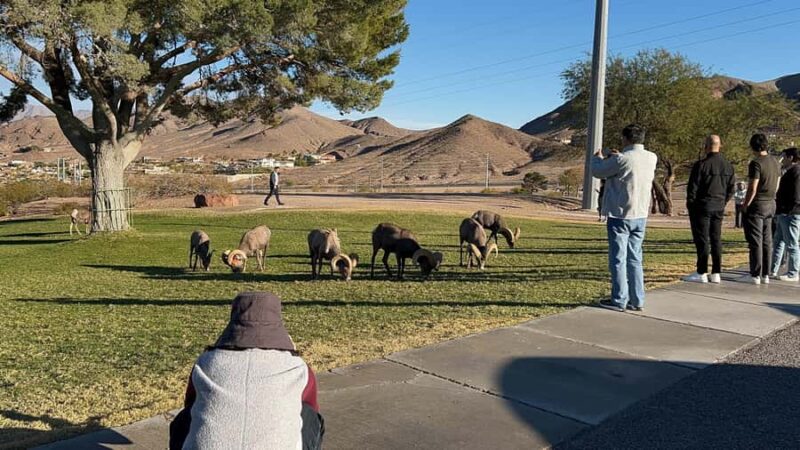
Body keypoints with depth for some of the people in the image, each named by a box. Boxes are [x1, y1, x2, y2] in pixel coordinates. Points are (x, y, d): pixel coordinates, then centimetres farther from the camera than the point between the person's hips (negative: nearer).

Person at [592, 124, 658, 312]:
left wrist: (598, 158, 16)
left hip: (620, 216, -6)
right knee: (635, 259, 13)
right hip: (641, 216, 6)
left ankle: (619, 300, 6)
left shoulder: (622, 159, -17)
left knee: (618, 259, 2)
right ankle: (637, 300, 17)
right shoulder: (652, 158, 2)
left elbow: (597, 171, -4)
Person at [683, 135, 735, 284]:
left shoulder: (701, 165, -14)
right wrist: (723, 202, 17)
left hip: (702, 206, -6)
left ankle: (702, 273, -1)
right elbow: (731, 188, 9)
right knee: (716, 239, 10)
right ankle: (716, 274, 13)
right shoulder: (728, 166, 6)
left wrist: (689, 203, 0)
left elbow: (693, 187, -12)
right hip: (719, 208, 6)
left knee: (702, 240, -3)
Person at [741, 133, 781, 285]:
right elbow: (776, 186, 15)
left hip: (756, 205, -7)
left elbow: (752, 189, -18)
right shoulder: (775, 162, 9)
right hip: (770, 205, 7)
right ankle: (765, 275, 15)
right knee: (767, 241, 11)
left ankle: (755, 275, -1)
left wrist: (745, 206, -9)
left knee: (755, 241, -3)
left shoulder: (756, 163, -15)